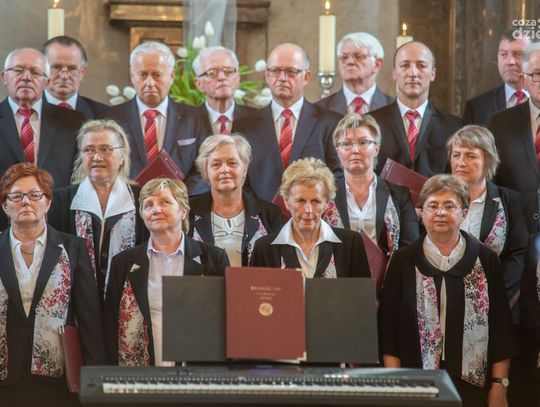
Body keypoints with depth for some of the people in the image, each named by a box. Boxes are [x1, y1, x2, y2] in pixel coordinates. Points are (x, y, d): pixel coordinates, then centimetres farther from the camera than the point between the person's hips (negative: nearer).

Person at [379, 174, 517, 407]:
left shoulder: (486, 260, 5)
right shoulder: (403, 261, 5)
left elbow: (501, 327, 5)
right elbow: (388, 326, 4)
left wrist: (499, 385, -1)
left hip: (473, 386, 0)